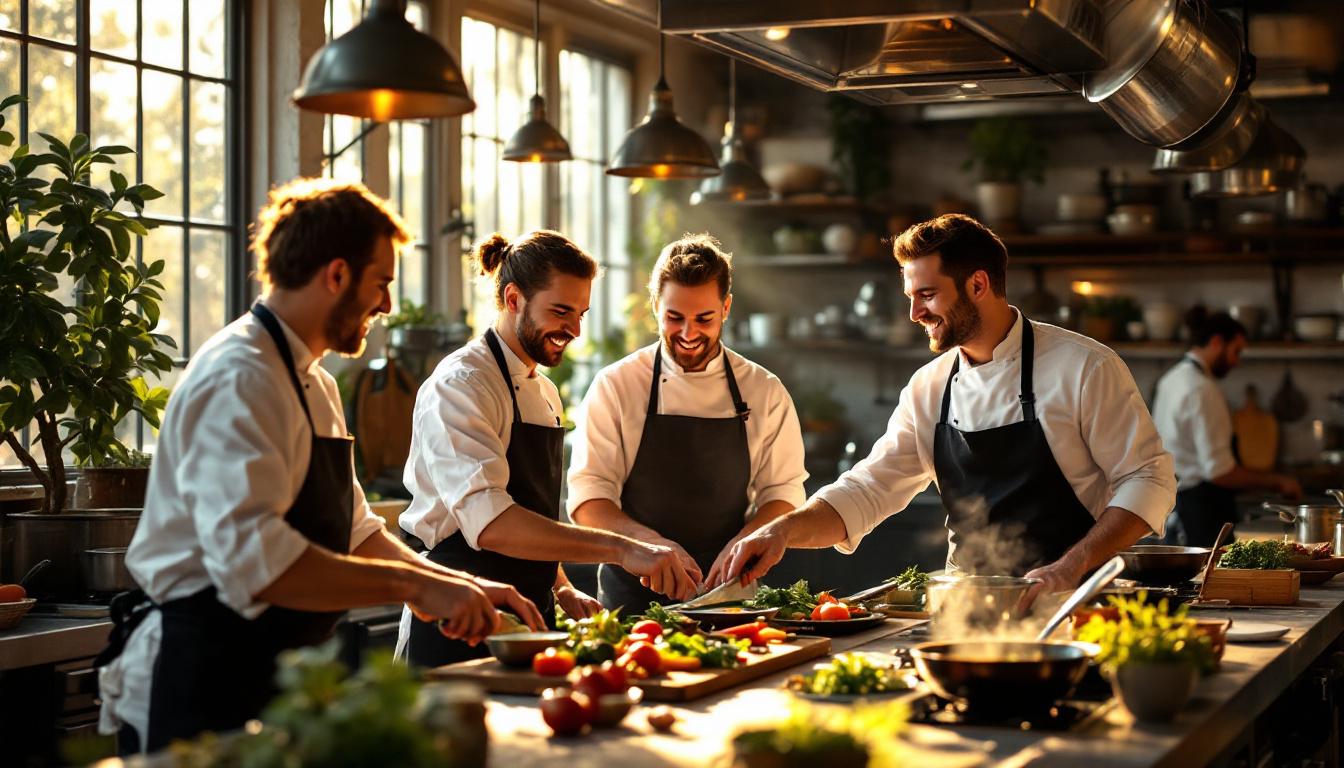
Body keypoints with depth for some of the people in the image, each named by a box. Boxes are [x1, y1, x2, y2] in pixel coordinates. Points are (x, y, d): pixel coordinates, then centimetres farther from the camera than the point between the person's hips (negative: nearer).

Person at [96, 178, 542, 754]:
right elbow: (254, 557, -31)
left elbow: (354, 534, 22)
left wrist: (459, 587, 9)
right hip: (201, 686, -10)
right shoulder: (240, 378, -18)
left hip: (273, 681, 10)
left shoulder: (315, 386, 16)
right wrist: (414, 585, -26)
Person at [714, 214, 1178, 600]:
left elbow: (1148, 480, -5)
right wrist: (784, 530, -7)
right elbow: (866, 492, 10)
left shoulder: (1084, 368, -5)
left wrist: (1070, 567, -16)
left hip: (1067, 609, -5)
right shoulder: (928, 390, 10)